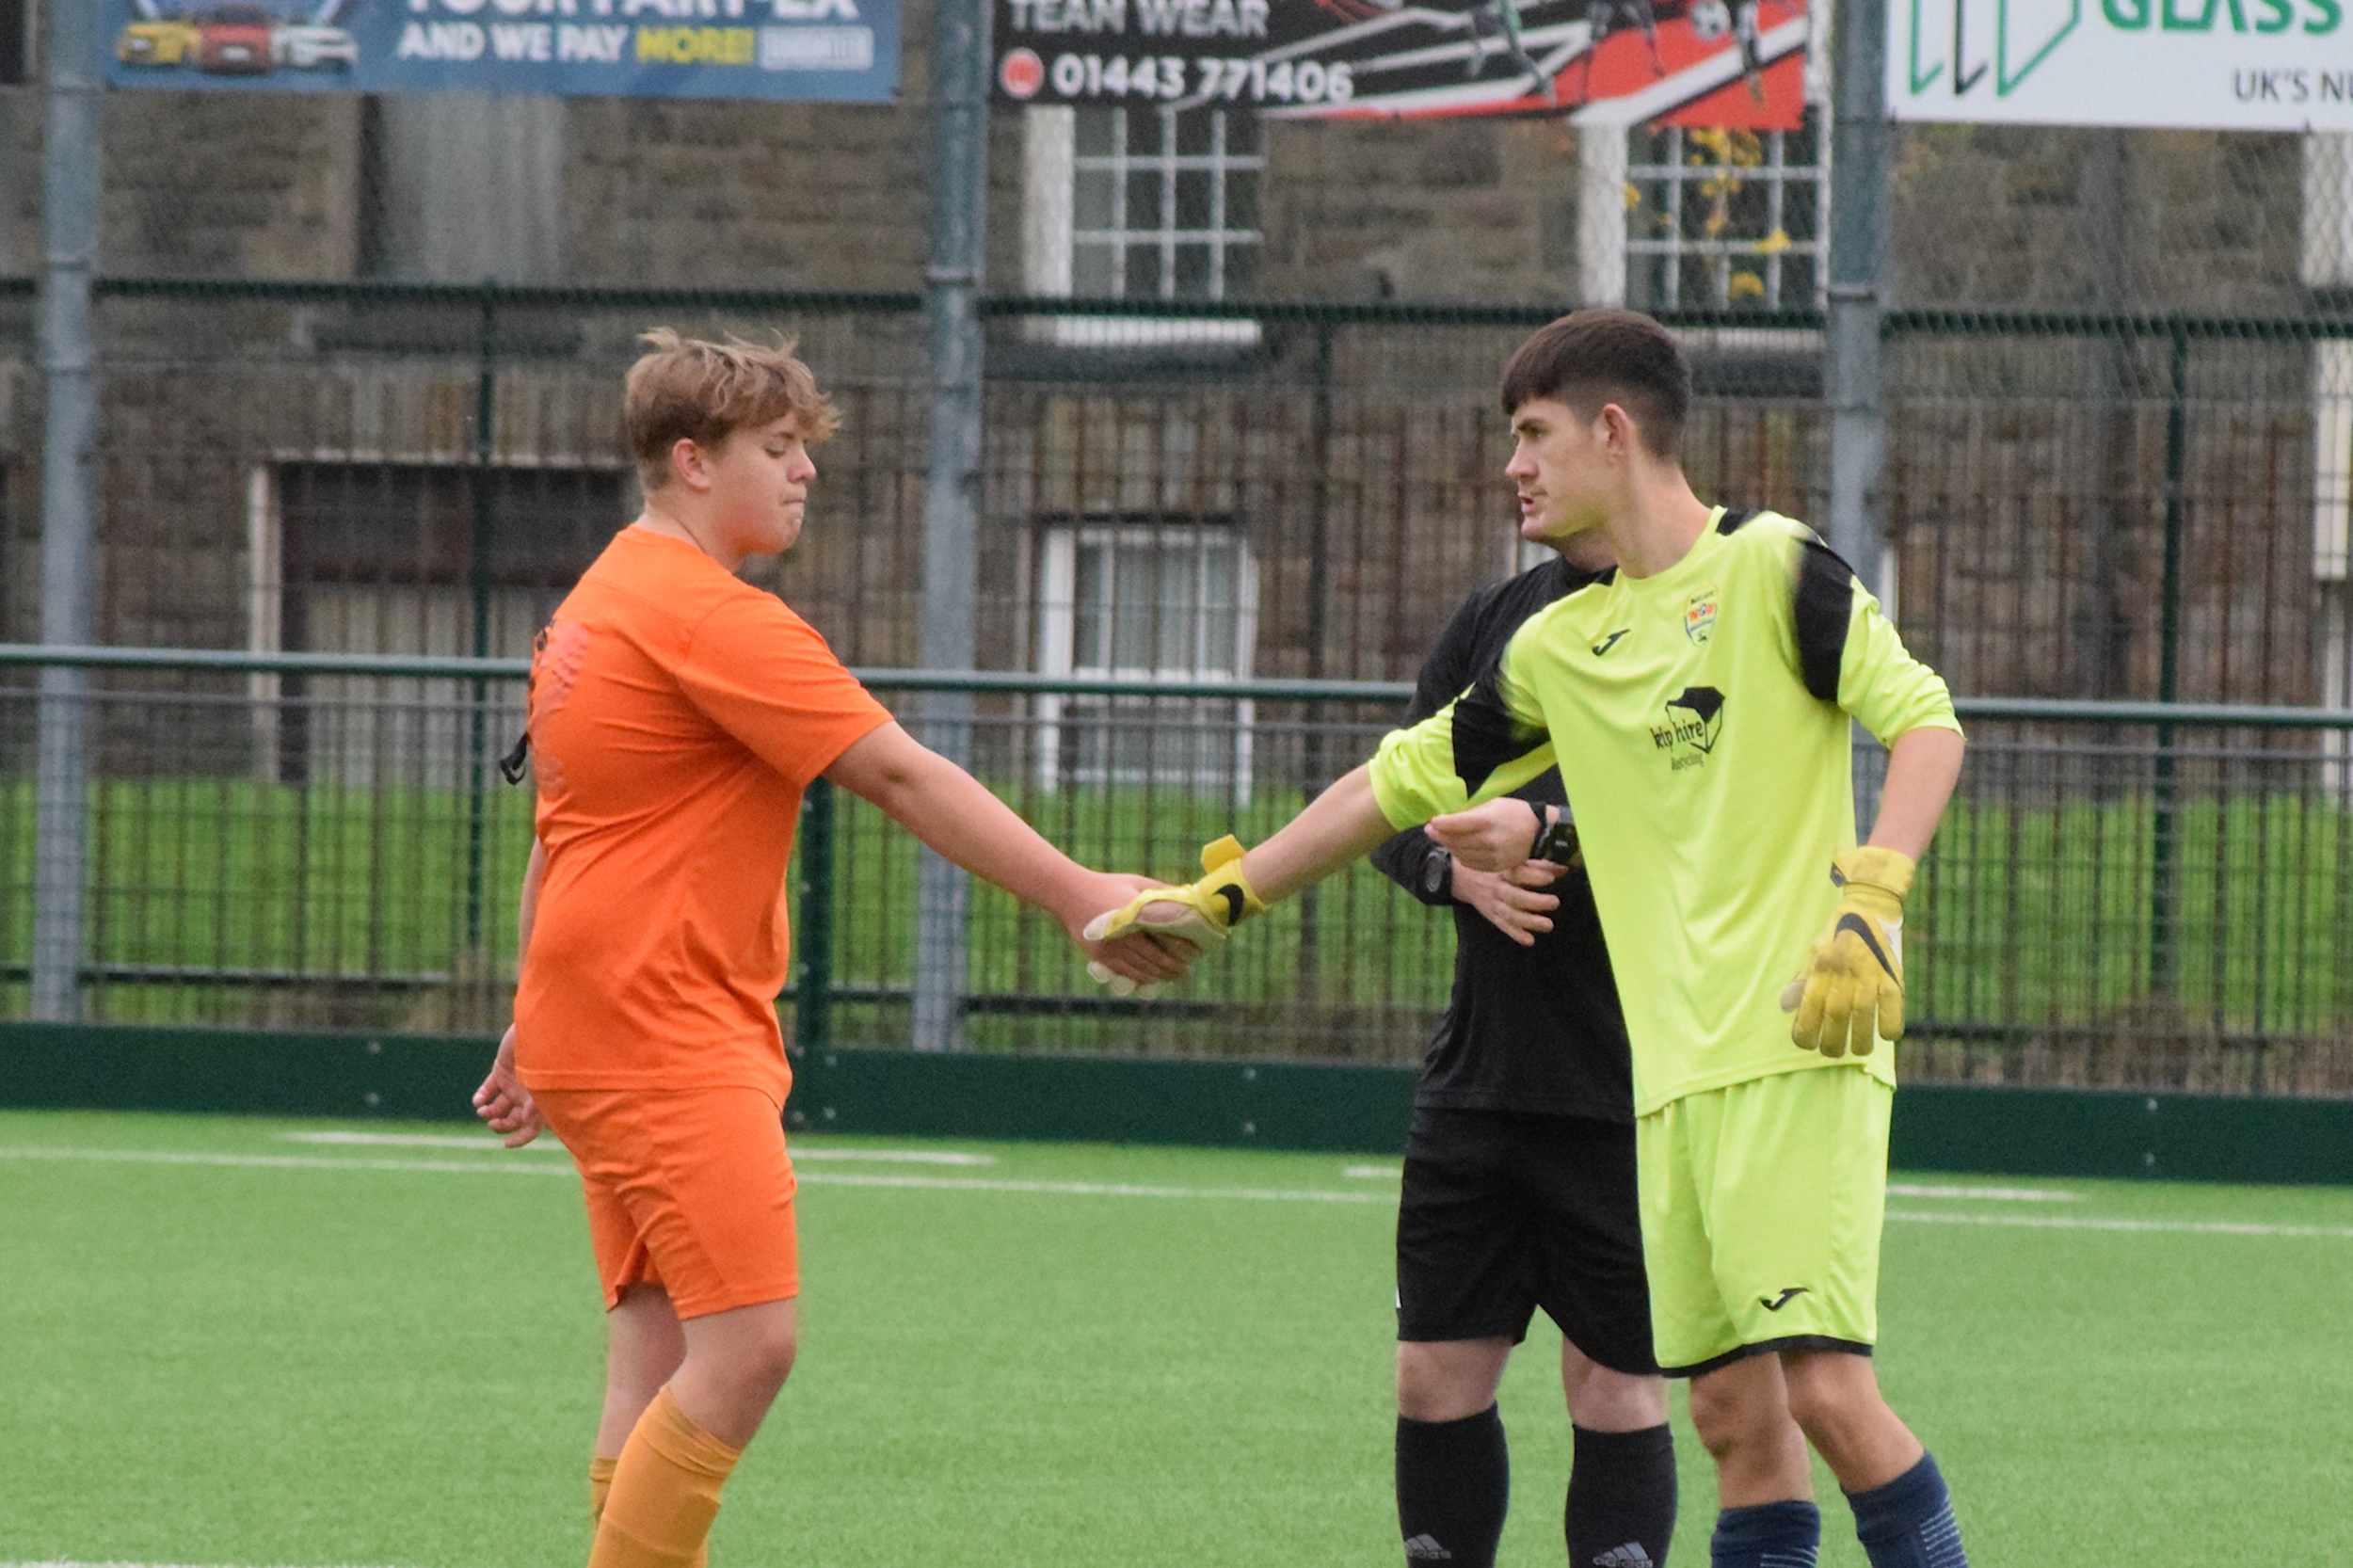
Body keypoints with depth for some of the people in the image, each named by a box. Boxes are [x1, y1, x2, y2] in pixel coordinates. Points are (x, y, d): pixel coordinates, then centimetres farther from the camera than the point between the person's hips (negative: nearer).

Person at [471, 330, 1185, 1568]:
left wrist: (534, 1029, 31)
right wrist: (1077, 899, -18)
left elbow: (557, 836, 25)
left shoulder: (600, 604, 17)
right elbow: (900, 779, -18)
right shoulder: (712, 616, -14)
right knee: (748, 1339, -15)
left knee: (660, 1351, 7)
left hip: (597, 1021, 11)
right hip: (665, 1033, -11)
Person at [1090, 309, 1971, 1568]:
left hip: (1798, 1053, -7)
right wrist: (1222, 897, 28)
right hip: (1672, 1074, 7)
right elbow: (1406, 779, 27)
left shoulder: (1769, 569, -3)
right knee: (1734, 1413, 2)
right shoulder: (1557, 648, 18)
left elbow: (1924, 718, -10)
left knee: (1828, 1391, -17)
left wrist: (1872, 897, -23)